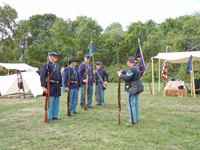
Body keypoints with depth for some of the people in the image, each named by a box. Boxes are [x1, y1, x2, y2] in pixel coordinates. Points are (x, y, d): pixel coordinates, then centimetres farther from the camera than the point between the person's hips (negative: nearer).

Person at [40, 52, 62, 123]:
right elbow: (42, 76, -11)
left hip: (57, 86, 8)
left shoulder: (57, 65, 17)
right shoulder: (46, 65, -6)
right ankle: (49, 117, 6)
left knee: (56, 102, 11)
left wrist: (60, 85, 17)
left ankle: (55, 116, 22)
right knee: (50, 102, -4)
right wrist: (44, 87, -17)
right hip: (50, 86, -8)